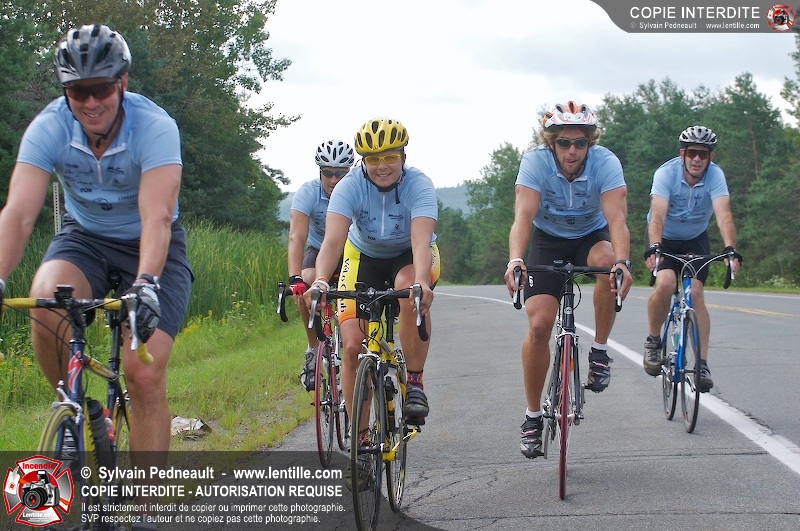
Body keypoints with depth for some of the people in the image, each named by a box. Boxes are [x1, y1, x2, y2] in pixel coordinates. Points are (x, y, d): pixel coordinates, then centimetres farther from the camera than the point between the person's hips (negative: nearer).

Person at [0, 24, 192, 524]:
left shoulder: (154, 127, -27)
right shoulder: (49, 128, -20)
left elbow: (156, 216, -37)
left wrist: (146, 284, -54)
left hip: (150, 246, -2)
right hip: (85, 238, 2)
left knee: (146, 375, -18)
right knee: (46, 299, -33)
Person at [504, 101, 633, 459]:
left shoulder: (605, 162, -26)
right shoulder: (535, 161, -26)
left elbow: (616, 217, -37)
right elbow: (523, 215, -38)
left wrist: (622, 261, -56)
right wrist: (515, 259, -56)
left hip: (591, 236, 0)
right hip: (548, 240, 0)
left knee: (607, 260, -37)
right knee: (539, 324, -16)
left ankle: (599, 351, -16)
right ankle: (533, 416, 1)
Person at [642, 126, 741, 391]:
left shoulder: (715, 175, -21)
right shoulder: (666, 173, -25)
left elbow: (723, 214, -35)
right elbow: (657, 214, -37)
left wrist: (730, 249, -51)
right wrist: (653, 248, -53)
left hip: (695, 240, 1)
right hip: (664, 239, -1)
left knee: (695, 293, -16)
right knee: (665, 284, -27)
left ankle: (702, 364, -12)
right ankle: (653, 340, -4)